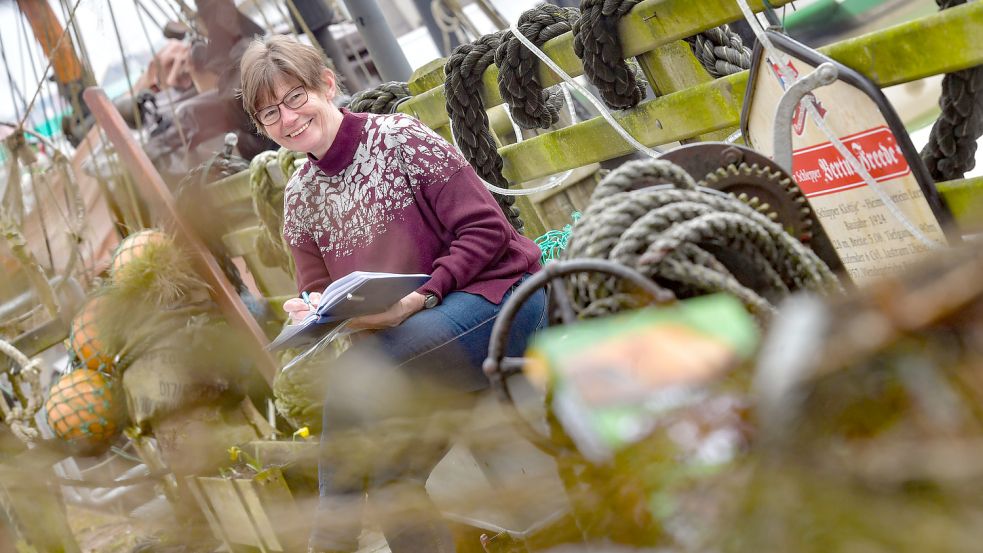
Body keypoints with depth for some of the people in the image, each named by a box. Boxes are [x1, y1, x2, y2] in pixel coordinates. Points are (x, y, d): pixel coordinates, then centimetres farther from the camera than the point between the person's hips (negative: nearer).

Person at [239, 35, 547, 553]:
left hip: (496, 289, -6)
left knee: (366, 367, -27)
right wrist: (309, 311, -12)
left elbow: (486, 229, -13)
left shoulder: (400, 138, -11)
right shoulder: (300, 195, 7)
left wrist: (423, 297, -25)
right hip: (406, 325, 6)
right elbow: (320, 290, 13)